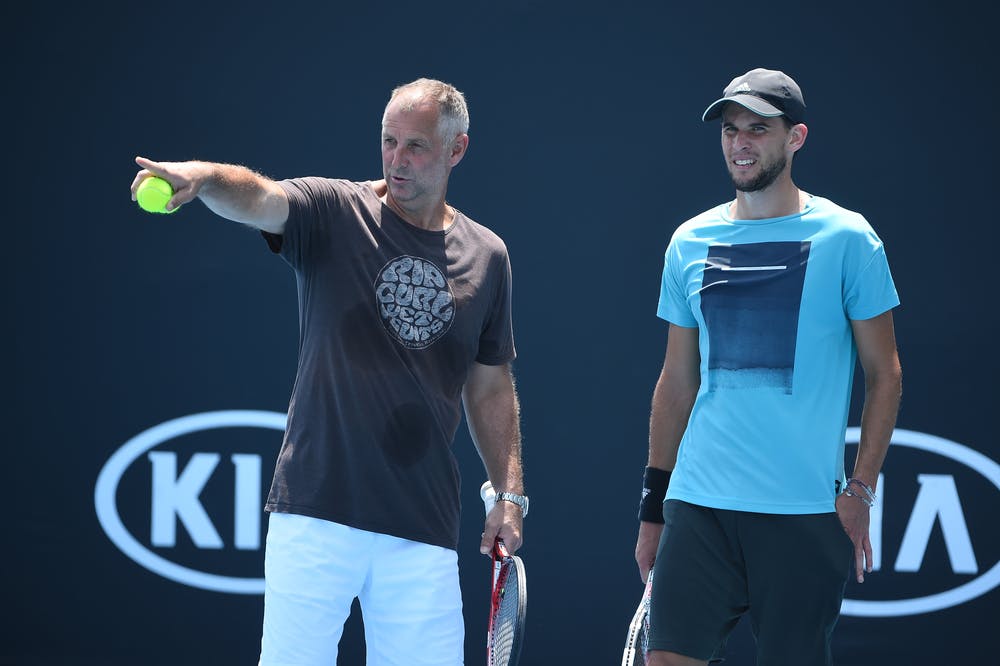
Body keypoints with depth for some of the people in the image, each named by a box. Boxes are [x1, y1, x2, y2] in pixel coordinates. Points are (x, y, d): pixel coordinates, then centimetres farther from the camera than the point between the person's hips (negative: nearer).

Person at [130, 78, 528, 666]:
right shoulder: (335, 214, 0)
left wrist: (510, 491, 10)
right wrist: (203, 176, -44)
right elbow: (255, 197, -21)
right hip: (316, 513, -3)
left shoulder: (487, 257, 11)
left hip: (423, 530, 3)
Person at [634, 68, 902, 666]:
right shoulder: (691, 242, 10)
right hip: (698, 505, 3)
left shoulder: (846, 239, -1)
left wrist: (860, 490, -8)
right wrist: (655, 502, 13)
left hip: (805, 512, -3)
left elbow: (884, 375, 1)